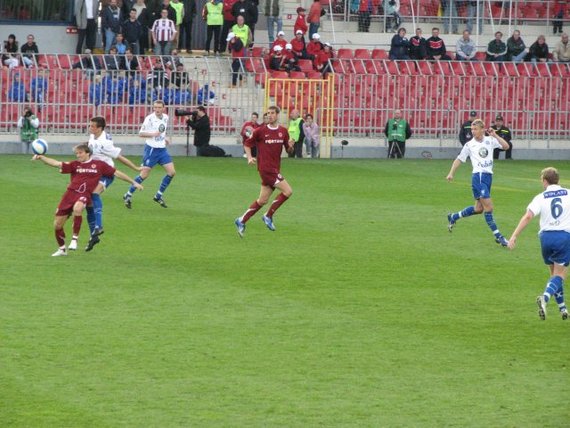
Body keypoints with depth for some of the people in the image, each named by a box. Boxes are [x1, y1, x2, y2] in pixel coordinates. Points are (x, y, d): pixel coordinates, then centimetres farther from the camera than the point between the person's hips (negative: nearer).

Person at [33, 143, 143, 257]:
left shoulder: (99, 165, 8)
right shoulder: (75, 164, 13)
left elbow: (116, 173, 13)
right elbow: (57, 164, 3)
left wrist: (134, 182, 15)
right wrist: (41, 157, -10)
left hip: (84, 195, -4)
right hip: (71, 192, 4)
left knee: (77, 208, -39)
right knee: (57, 225, 1)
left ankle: (75, 238, -25)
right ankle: (62, 249, 27)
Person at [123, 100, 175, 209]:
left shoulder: (166, 118, 6)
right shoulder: (149, 118, -13)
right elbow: (141, 133, -10)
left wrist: (165, 138, 7)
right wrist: (153, 134, -24)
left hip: (162, 149, 6)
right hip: (151, 149, -6)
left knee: (172, 172, -1)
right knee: (144, 174, -7)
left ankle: (158, 196, 12)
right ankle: (128, 195, 8)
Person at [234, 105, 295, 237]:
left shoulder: (283, 131, 8)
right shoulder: (260, 131, -4)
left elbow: (289, 150, 15)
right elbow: (247, 144, 6)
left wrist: (290, 146, -9)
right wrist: (249, 158, -10)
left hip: (275, 169, 6)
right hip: (266, 167, -6)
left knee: (263, 200, 9)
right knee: (287, 191, -14)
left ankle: (242, 221, 20)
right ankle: (268, 216, -1)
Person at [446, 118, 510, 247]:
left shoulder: (490, 140, 9)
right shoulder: (469, 145, 3)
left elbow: (506, 146, 1)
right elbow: (459, 159, 10)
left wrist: (495, 136, -7)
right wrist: (451, 173, 3)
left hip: (488, 176, 5)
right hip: (478, 176, -5)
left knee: (479, 208, 12)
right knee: (488, 206, -12)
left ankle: (453, 217, 31)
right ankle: (498, 236, -9)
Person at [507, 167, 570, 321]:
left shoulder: (540, 198, 0)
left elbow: (528, 216, -10)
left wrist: (514, 236, -13)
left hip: (546, 237, 1)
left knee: (554, 274, 18)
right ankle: (545, 297, -26)